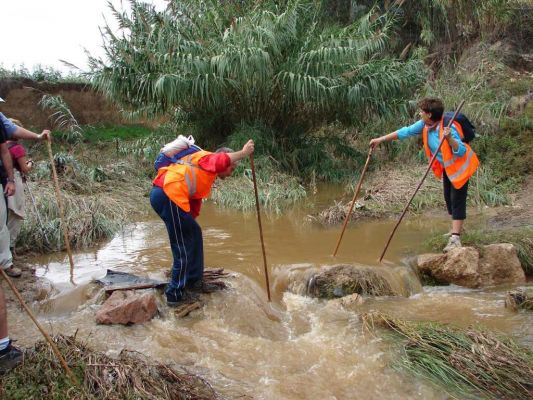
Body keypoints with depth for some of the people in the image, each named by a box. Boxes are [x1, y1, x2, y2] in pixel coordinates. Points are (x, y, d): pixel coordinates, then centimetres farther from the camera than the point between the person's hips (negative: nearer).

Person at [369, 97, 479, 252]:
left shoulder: (448, 128, -31)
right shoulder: (424, 125, -10)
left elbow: (461, 151, -31)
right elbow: (405, 131, -5)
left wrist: (449, 138, -49)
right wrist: (380, 139, -6)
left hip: (460, 167, -8)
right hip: (446, 167, 8)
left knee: (457, 200, -11)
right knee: (448, 198, 16)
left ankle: (455, 238, -14)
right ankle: (457, 228, 35)